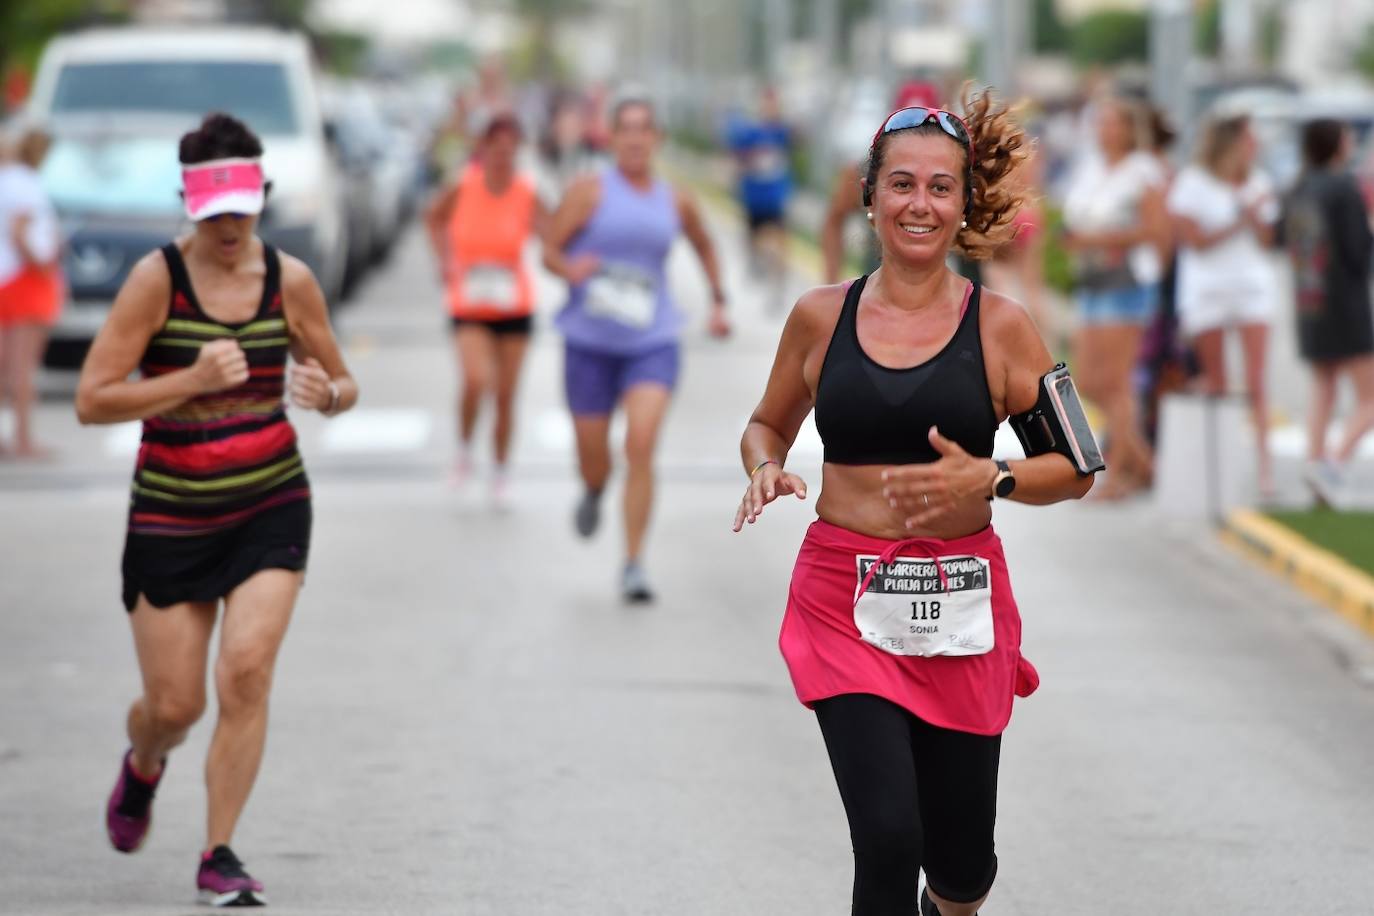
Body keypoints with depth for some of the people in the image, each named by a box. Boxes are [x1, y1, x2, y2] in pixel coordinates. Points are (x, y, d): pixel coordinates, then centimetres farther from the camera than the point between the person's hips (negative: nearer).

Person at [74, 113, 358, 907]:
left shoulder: (289, 279, -1)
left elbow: (343, 384, 11)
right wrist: (192, 380, -25)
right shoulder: (157, 278, -11)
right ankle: (143, 765, 41)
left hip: (272, 506, 1)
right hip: (172, 514, -1)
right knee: (175, 705, 3)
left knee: (247, 671, -16)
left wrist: (329, 394, -13)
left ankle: (219, 856, -5)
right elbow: (92, 400, -13)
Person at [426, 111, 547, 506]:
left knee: (506, 395, 6)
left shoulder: (527, 194, -7)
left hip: (514, 307, 1)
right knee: (476, 380, -23)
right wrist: (446, 260, 3)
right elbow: (435, 217, 12)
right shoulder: (463, 188, -7)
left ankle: (501, 473, 24)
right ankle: (465, 446, 4)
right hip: (469, 309, -1)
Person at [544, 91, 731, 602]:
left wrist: (718, 301, 21)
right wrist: (570, 269, -27)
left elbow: (703, 245, 27)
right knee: (592, 456, 9)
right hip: (590, 343, -1)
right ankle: (594, 493, 49)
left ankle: (634, 566, -13)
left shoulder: (674, 202, 7)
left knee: (641, 446, -17)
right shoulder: (591, 191, -3)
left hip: (652, 343, 1)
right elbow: (549, 250, -6)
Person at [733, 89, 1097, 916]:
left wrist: (989, 480, -16)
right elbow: (768, 424, 18)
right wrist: (766, 469, -4)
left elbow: (1077, 470, 2)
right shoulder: (821, 316, 2)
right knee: (887, 838, -17)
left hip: (961, 604, 0)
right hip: (845, 600, 0)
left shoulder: (1000, 326, -2)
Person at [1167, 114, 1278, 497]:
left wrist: (1255, 215, -8)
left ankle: (1263, 464, -13)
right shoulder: (1191, 183, -4)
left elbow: (1266, 242, 9)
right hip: (1205, 289, -2)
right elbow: (1196, 240, -10)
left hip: (1253, 285, 2)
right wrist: (1240, 220, -10)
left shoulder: (1259, 184, 9)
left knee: (1256, 382, -8)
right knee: (1215, 384, 3)